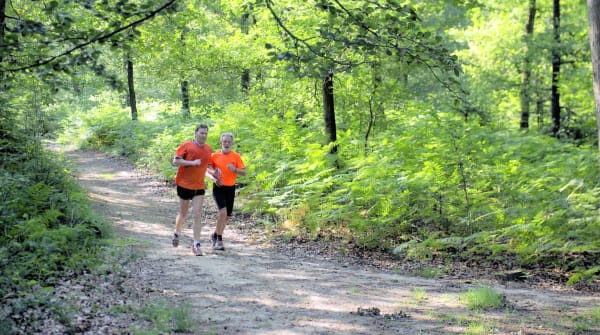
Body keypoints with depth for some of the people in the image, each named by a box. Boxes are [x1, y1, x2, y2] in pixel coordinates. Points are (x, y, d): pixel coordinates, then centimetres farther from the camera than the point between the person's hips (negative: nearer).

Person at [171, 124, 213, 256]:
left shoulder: (209, 149, 7)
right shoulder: (187, 145, -7)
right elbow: (175, 161, -13)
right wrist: (193, 163, -20)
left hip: (199, 187, 3)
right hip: (184, 184, -3)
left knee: (197, 215, -6)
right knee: (183, 214, 10)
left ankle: (196, 244, -5)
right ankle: (177, 233, 39)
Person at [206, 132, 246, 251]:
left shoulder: (236, 156, 0)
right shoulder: (215, 155, 0)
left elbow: (244, 172, -1)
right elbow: (207, 170, 6)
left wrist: (235, 169, -20)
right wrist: (214, 178, -13)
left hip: (230, 188, 2)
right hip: (218, 188, -2)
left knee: (227, 216, 8)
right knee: (223, 212, -20)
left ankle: (215, 235, 31)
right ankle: (219, 239, -6)